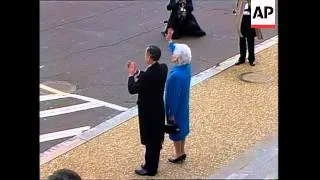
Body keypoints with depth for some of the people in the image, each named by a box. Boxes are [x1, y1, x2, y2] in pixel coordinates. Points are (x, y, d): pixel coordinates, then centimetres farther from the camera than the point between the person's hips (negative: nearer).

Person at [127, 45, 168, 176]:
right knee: (156, 139, 22)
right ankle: (152, 164, 38)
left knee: (150, 141, 8)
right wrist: (137, 72, 4)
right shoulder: (163, 68, -6)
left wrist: (131, 74, -8)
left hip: (148, 112, -8)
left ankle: (150, 168, 23)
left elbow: (132, 89, -21)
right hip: (158, 109, 8)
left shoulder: (148, 75, -31)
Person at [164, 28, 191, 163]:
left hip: (176, 107, -8)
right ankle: (182, 152, 37)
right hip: (183, 105, 8)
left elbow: (174, 96, -25)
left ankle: (179, 154, 27)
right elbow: (175, 49, 13)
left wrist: (171, 113, -16)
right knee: (181, 126, 22)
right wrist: (170, 40, 7)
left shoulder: (176, 75, -33)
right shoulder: (186, 66, -9)